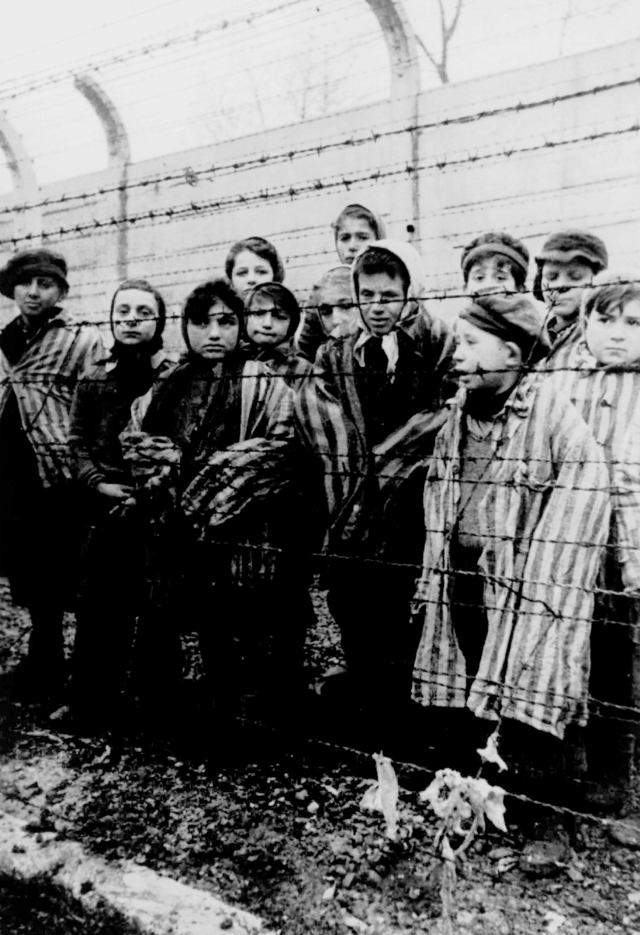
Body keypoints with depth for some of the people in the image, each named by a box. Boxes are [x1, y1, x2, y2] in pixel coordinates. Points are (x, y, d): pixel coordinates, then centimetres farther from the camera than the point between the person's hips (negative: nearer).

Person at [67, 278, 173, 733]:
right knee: (99, 610, 6)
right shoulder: (93, 379, 9)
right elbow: (78, 441, 8)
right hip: (106, 511, 3)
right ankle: (92, 704, 23)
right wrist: (100, 484, -8)